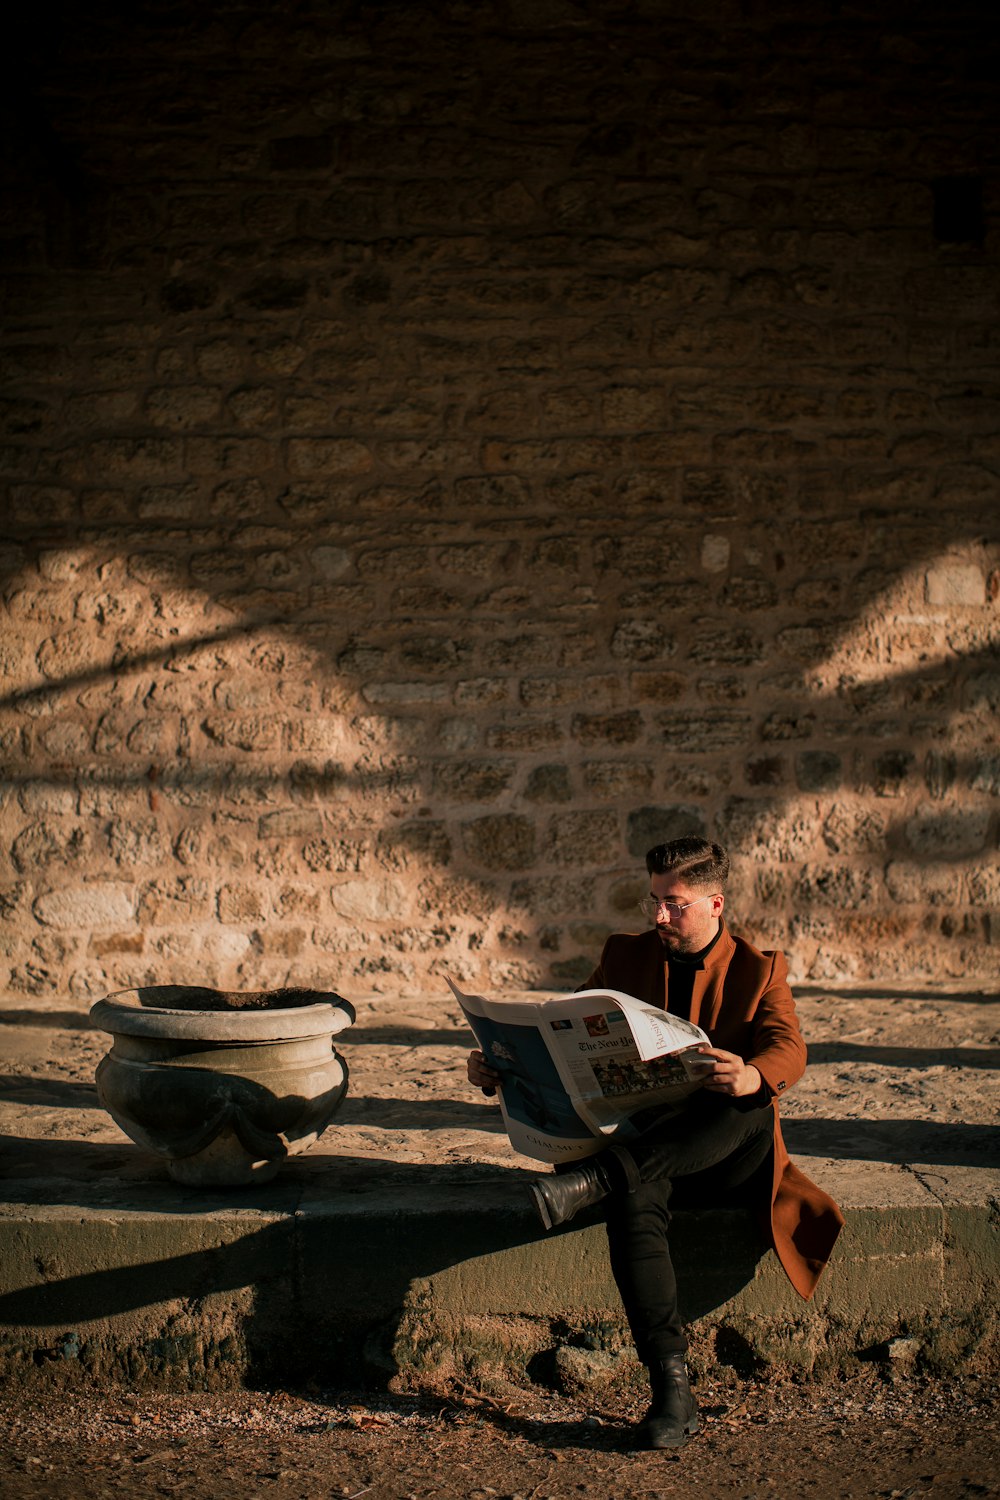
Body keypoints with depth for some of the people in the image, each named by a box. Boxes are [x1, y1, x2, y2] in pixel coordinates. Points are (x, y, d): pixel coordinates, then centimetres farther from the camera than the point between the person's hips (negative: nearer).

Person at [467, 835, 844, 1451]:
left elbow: (789, 1050, -12)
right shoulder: (625, 956, 12)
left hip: (728, 1154, -1)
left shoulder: (760, 969, 5)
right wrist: (500, 1065, -9)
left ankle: (596, 1176, -42)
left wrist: (751, 1077, -37)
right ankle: (672, 1389, -37)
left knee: (748, 1107, -36)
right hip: (643, 1136, 1)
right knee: (633, 1203, -35)